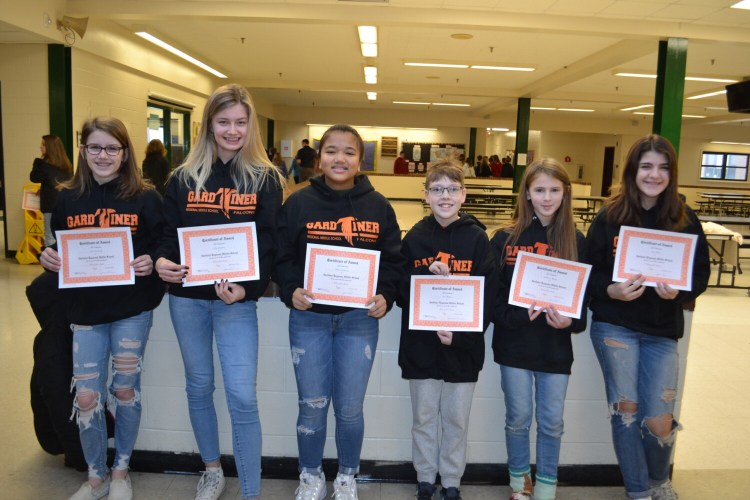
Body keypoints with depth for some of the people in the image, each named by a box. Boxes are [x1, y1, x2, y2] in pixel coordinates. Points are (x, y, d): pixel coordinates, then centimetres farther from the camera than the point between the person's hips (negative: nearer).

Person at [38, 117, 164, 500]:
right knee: (86, 398, 4)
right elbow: (55, 251, 12)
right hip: (85, 309, 2)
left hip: (132, 309, -2)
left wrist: (152, 263, -21)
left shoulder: (145, 198, -4)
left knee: (125, 389, 10)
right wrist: (47, 258, -9)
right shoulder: (68, 198, 4)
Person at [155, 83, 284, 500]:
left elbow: (268, 243, -7)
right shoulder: (183, 177, 5)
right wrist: (162, 262, -16)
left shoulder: (265, 179, -1)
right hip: (186, 297, 3)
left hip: (236, 299, -3)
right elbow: (169, 233, 6)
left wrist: (247, 288, -22)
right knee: (198, 386, 15)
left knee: (242, 395, -6)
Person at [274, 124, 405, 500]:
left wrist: (385, 297, -12)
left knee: (350, 408, 9)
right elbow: (282, 257, 0)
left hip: (360, 319, 1)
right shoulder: (298, 203, -1)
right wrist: (291, 291, -16)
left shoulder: (378, 207, 1)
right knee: (312, 406, 8)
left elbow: (393, 261, 4)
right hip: (309, 318, 0)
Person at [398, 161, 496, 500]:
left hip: (464, 348, -1)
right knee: (423, 419, 14)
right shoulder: (414, 238, 1)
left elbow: (488, 295, -7)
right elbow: (400, 290, -2)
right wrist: (427, 276, -19)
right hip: (421, 347, 1)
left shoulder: (477, 238, -3)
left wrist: (461, 335, -16)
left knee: (456, 421, 13)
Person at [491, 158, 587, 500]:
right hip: (514, 344, -1)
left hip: (556, 347, 1)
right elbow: (491, 293, -5)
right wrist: (518, 316, -21)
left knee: (551, 422, 11)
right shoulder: (506, 238, -3)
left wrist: (570, 321, -18)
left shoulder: (575, 240, 0)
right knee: (518, 418, 12)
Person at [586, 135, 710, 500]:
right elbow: (588, 272, -1)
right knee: (625, 409, 6)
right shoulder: (610, 216, -3)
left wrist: (678, 291, -18)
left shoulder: (685, 220, 0)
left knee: (658, 421, 2)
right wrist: (611, 290, -20)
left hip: (662, 330, 1)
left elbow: (701, 274, 3)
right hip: (614, 324, -1)